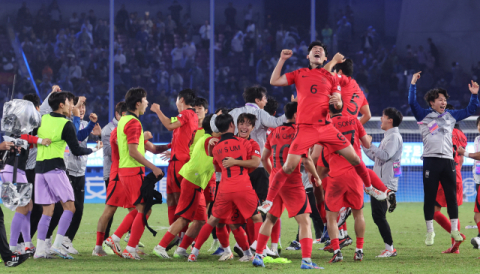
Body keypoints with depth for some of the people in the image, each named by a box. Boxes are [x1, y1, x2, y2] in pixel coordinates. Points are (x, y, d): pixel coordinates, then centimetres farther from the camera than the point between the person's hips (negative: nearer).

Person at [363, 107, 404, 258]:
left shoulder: (394, 137, -9)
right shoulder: (387, 137, 22)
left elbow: (385, 155, -22)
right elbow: (375, 157, 24)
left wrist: (370, 145, -15)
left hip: (386, 184, -10)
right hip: (379, 183, 10)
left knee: (379, 215, -12)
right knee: (377, 215, 9)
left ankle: (390, 248, -9)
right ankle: (389, 248, 11)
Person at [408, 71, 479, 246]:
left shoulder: (451, 115, 16)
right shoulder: (424, 115, 6)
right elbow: (412, 103, -7)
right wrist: (413, 85, -12)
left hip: (447, 161, 3)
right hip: (431, 161, -3)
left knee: (451, 196, 2)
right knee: (429, 197, 0)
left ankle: (454, 229, 10)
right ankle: (430, 231, 7)